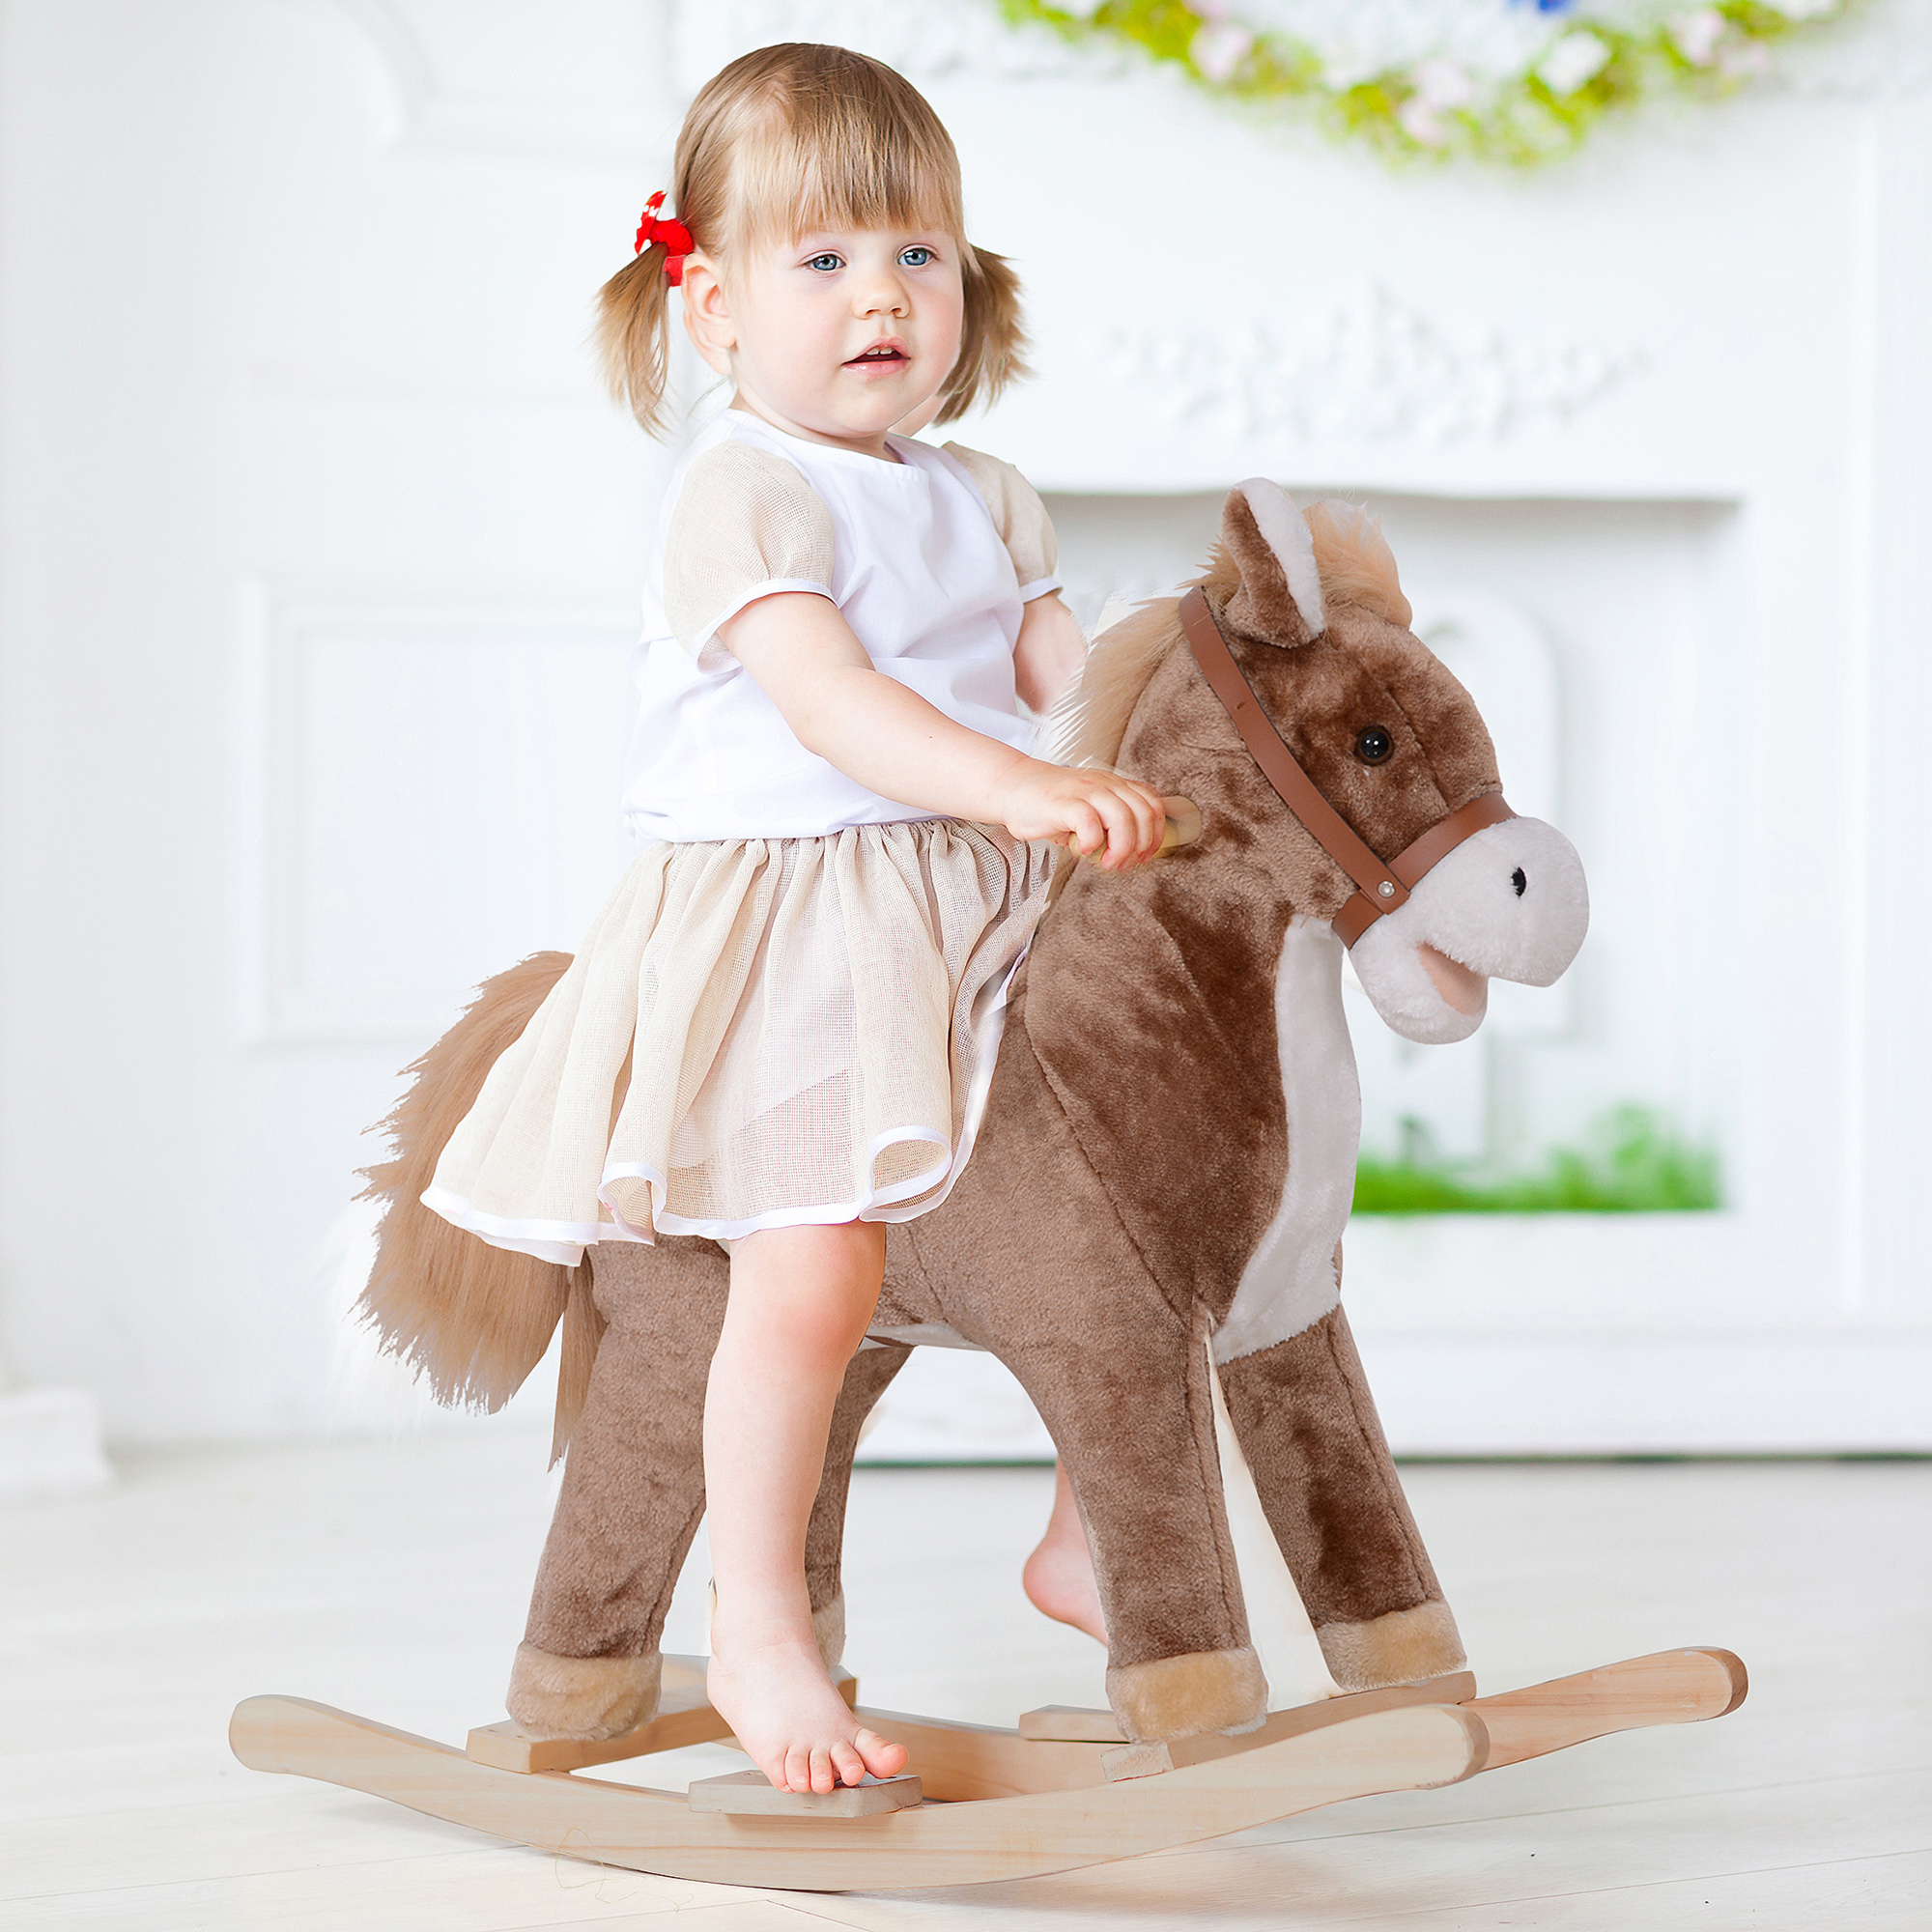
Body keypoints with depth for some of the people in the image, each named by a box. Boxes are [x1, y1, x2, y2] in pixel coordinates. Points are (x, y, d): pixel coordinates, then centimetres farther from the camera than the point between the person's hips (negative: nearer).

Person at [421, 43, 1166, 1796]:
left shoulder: (985, 502, 16)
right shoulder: (744, 493, -10)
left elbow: (1071, 681, 11)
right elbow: (826, 698, -24)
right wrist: (1021, 789, -36)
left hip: (978, 927, 8)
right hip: (786, 914, -8)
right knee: (815, 1263, -19)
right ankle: (757, 1635, -4)